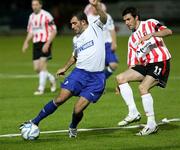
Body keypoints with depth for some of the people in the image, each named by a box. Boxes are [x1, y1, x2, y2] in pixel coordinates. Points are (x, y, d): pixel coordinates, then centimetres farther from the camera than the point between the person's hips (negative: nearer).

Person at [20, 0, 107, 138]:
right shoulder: (76, 39, 15)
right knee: (60, 99, -9)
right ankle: (35, 122, 2)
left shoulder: (95, 28, -1)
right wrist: (65, 68, 30)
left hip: (96, 77, -4)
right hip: (79, 72, 5)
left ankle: (73, 128, 22)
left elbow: (104, 18, -21)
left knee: (78, 109, -10)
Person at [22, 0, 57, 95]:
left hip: (45, 44, -7)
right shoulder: (31, 17, 12)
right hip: (36, 44, 7)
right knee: (36, 68, 4)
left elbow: (54, 31, -10)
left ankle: (41, 88, -5)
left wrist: (47, 44, -19)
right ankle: (52, 79, 28)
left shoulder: (46, 16, -10)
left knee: (42, 65, -12)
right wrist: (26, 42, 4)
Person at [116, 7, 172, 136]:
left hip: (160, 62, -7)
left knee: (143, 87, -25)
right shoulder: (132, 39, 19)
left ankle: (152, 124, -17)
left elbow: (168, 32, -14)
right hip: (145, 65, 7)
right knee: (120, 78, -7)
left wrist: (151, 35, -28)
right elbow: (132, 64, 19)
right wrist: (122, 85, 12)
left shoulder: (150, 24, 2)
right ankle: (133, 113, -8)